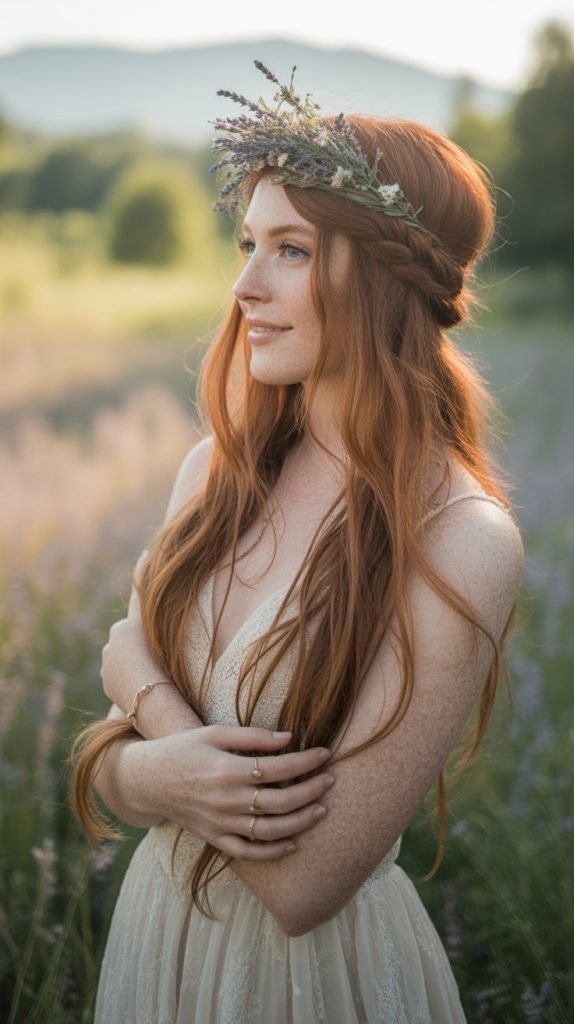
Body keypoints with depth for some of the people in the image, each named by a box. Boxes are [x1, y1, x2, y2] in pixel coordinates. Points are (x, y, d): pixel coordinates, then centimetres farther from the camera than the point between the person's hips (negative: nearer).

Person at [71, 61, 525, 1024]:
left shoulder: (460, 542, -23)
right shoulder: (217, 470, -6)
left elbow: (304, 883, -24)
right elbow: (105, 764, -1)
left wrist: (139, 672, -14)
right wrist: (155, 774, -23)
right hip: (160, 924, 5)